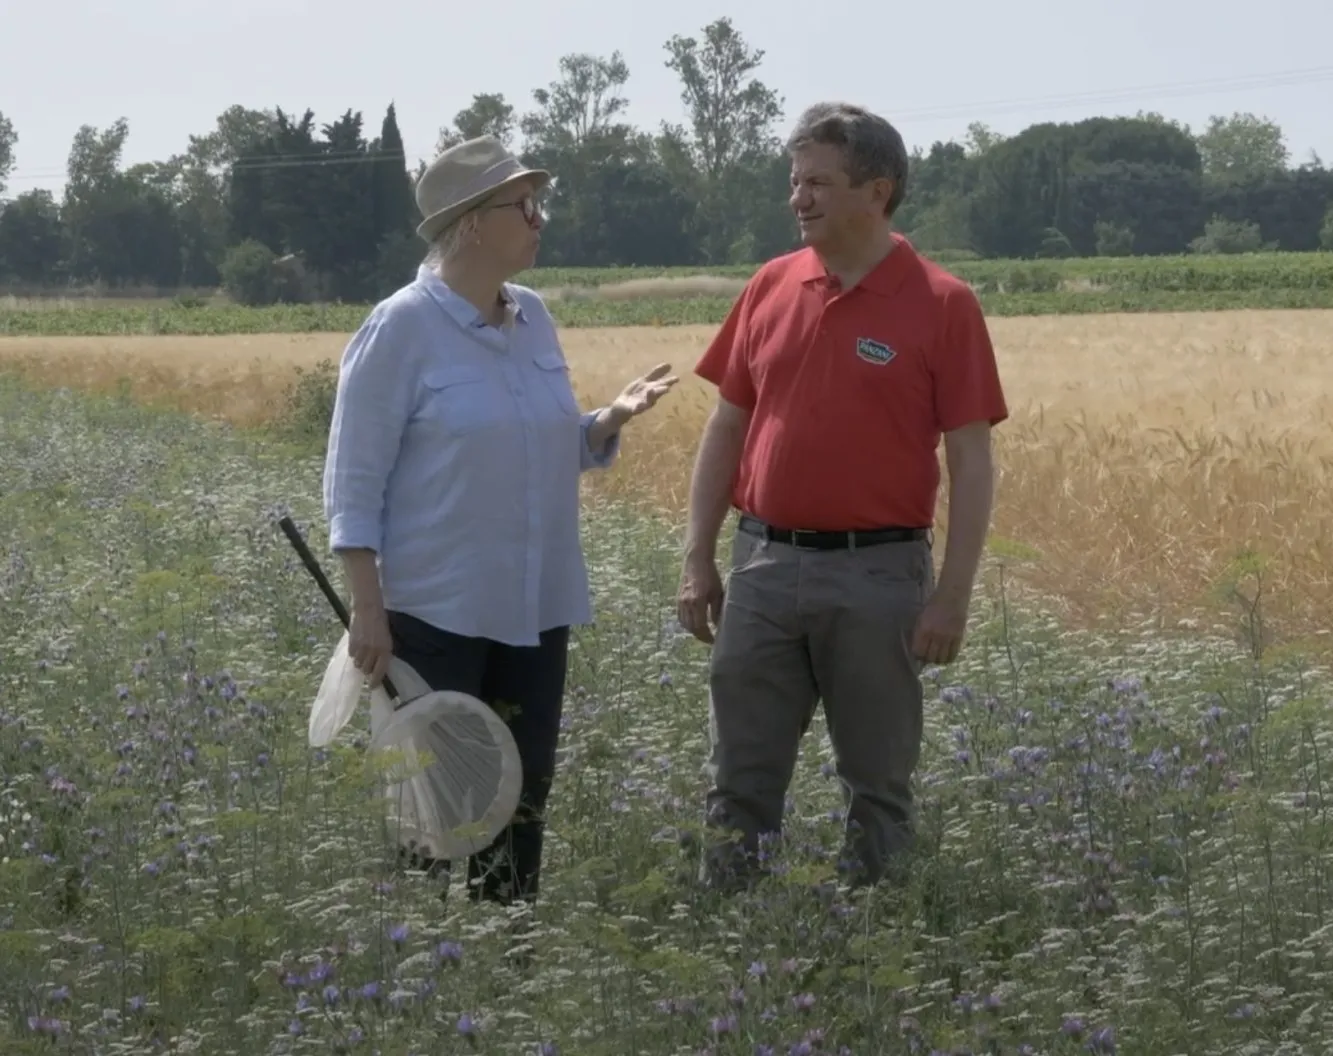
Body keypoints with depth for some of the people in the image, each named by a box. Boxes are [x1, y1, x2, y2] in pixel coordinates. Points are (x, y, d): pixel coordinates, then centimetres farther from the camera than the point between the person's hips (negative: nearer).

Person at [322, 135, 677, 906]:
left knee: (524, 792, 11)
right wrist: (368, 610, -16)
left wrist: (614, 417, -3)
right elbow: (354, 482, -11)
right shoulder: (402, 328, -12)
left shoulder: (535, 319, 8)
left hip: (535, 607, 7)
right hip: (438, 611, -7)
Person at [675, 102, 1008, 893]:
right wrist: (698, 559, 7)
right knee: (741, 779, 7)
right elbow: (727, 428, 12)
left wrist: (954, 594, -12)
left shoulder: (942, 305, -6)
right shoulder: (770, 287, 7)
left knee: (879, 781, 7)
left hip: (878, 572, -4)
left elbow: (972, 461, -7)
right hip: (765, 565, 4)